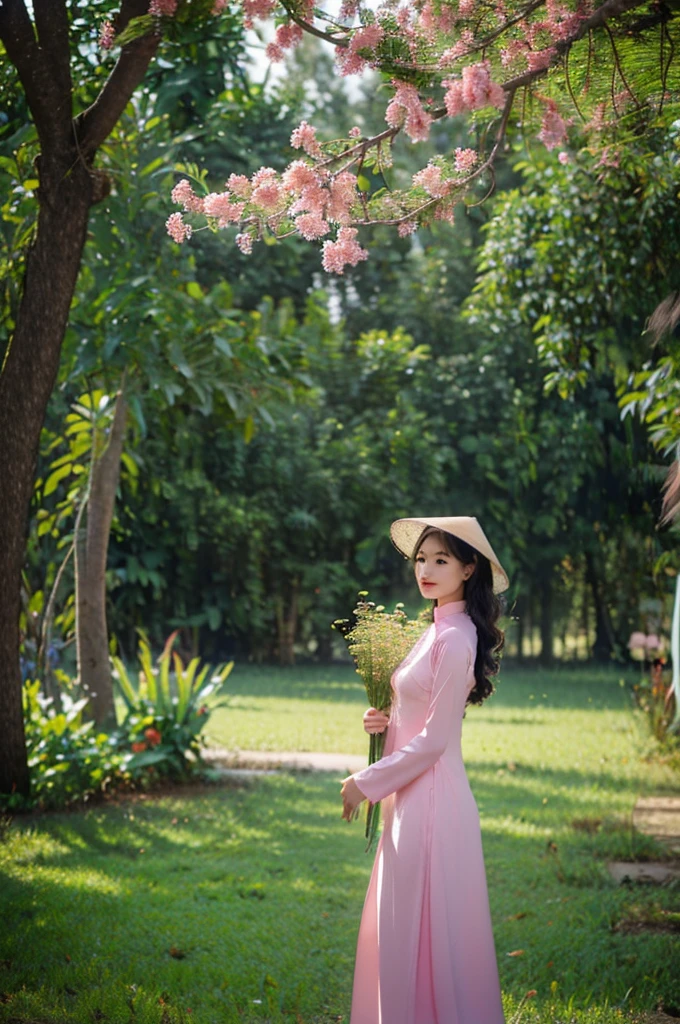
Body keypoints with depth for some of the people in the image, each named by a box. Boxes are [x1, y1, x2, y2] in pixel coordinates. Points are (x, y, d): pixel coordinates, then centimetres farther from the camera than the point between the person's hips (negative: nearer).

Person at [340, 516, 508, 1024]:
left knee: (423, 926, -3)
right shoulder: (439, 630, 12)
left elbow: (433, 739, -18)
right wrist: (386, 721, 2)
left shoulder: (455, 640, -16)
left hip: (432, 797, -10)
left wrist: (367, 783, -11)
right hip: (413, 793, 10)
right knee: (399, 926, 14)